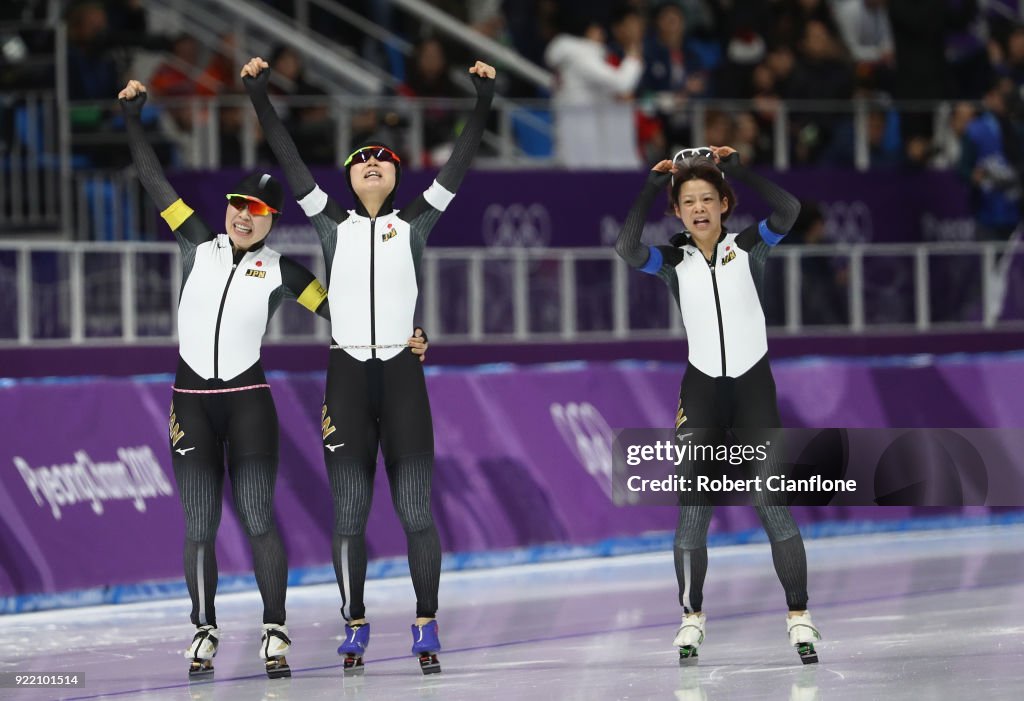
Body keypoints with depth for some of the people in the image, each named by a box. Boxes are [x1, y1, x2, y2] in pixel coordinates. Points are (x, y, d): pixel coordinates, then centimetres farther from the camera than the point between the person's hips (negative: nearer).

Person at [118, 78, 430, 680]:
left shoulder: (280, 271, 5)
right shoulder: (200, 244, 8)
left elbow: (335, 309, 5)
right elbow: (155, 180, 12)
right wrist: (132, 119, 11)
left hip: (248, 399, -1)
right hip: (192, 402, 1)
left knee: (257, 518, -9)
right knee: (199, 526, 1)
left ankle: (276, 633, -4)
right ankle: (205, 631, 12)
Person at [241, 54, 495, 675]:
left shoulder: (415, 223, 8)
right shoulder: (332, 224, 9)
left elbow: (460, 163, 2)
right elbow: (289, 158, 6)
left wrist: (484, 99, -6)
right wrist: (260, 95, 0)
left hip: (402, 376, -1)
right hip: (347, 377, 1)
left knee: (417, 511, -4)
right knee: (348, 512, 1)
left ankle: (427, 628, 1)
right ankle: (355, 628, 9)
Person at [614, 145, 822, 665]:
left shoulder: (748, 248, 0)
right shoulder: (673, 262, 2)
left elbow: (787, 211, -18)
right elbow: (627, 249, -17)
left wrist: (738, 171, -17)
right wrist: (651, 188, -16)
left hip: (754, 387, -1)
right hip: (701, 391, 1)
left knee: (772, 502, -8)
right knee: (692, 509, -2)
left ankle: (799, 617, -1)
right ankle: (691, 617, 11)